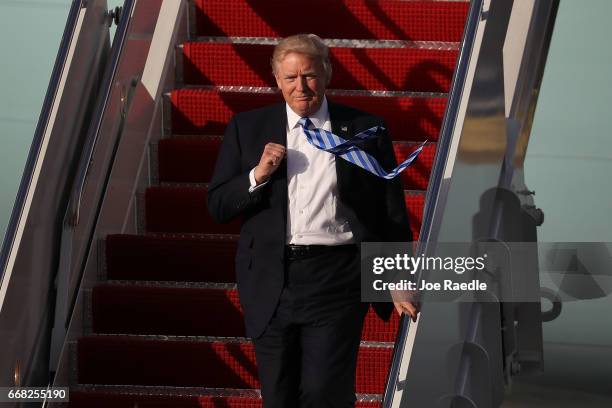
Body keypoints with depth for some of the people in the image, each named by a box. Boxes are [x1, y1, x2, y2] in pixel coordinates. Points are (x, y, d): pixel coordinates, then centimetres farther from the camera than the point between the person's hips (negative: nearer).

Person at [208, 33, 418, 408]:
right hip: (271, 284, 3)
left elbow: (392, 212, 7)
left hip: (336, 282, -2)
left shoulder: (365, 129, 4)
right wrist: (258, 175, -11)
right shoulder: (248, 128, 8)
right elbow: (218, 206, 6)